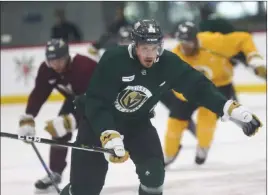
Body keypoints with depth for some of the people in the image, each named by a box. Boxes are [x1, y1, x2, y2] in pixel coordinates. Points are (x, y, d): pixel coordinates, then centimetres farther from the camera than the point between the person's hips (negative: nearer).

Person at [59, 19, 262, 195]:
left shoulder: (168, 64, -17)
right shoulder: (114, 60, -30)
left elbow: (198, 86, -14)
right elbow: (96, 103, -33)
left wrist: (232, 108, -27)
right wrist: (109, 135, -47)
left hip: (137, 122, 4)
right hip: (98, 121, -4)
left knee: (154, 173, -13)